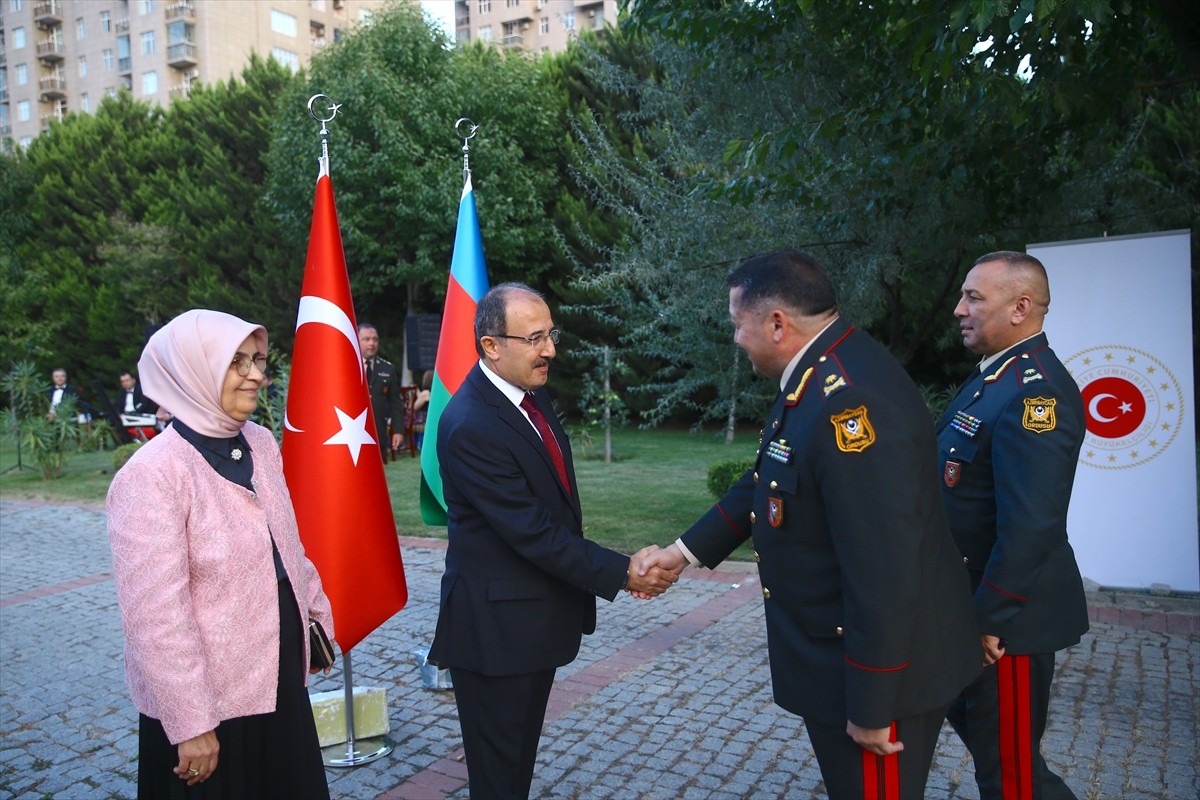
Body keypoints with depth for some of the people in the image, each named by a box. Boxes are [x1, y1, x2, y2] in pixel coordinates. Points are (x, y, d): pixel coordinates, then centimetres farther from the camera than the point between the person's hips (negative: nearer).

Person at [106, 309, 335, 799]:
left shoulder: (261, 444, 1)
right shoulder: (154, 474, -20)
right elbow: (156, 615, -20)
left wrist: (315, 611, 17)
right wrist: (189, 723, -18)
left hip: (279, 680, 6)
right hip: (210, 699, -6)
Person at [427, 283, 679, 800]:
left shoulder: (531, 393, 4)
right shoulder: (470, 427, -25)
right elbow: (533, 531, -25)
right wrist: (621, 573, -20)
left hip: (539, 616, 9)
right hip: (497, 626, -8)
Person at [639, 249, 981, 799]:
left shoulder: (853, 401, -30)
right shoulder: (816, 379, 2)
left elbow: (884, 573, -30)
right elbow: (766, 482, 15)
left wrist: (871, 709, -22)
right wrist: (687, 549, 15)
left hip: (883, 669, -9)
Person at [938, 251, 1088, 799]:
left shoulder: (1036, 391, -24)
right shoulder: (995, 375, 8)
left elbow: (1030, 527, -30)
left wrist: (988, 619, -22)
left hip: (1008, 613, -10)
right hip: (973, 595, 10)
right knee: (968, 717, 26)